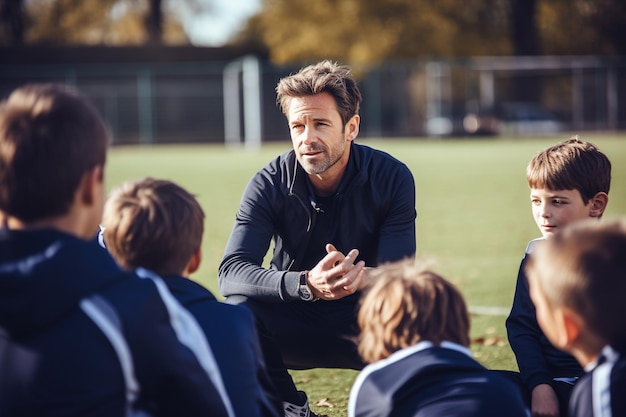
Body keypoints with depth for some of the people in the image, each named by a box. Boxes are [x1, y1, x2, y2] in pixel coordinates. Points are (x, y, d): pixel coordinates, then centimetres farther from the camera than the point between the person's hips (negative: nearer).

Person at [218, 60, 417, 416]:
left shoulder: (392, 178, -12)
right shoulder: (271, 184, -13)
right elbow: (231, 272, -24)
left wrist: (362, 278, -45)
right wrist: (307, 284, -43)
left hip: (363, 324, -1)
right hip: (294, 327, 1)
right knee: (237, 308, -29)